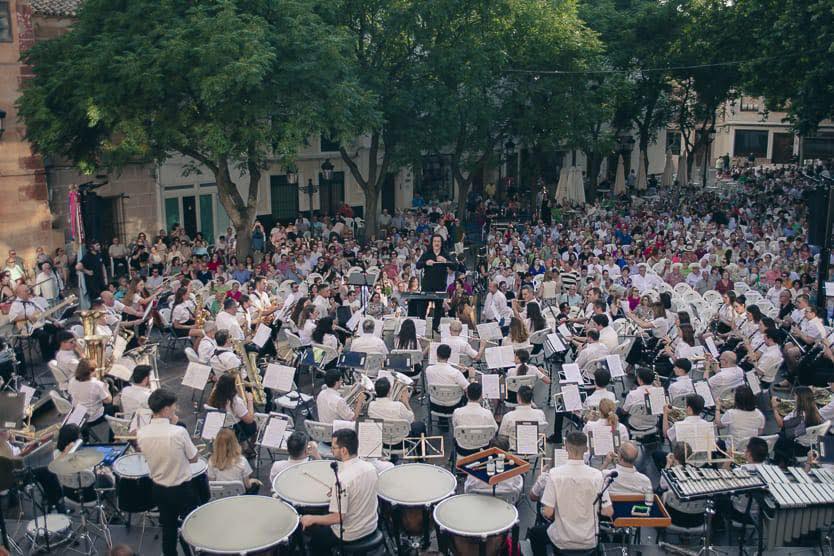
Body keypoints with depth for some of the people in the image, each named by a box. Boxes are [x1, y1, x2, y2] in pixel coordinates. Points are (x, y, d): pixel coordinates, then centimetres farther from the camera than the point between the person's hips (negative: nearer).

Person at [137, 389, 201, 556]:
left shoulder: (141, 434, -13)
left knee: (168, 528, 22)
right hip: (182, 489, -4)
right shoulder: (179, 432, -26)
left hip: (159, 489, 4)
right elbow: (194, 459, -12)